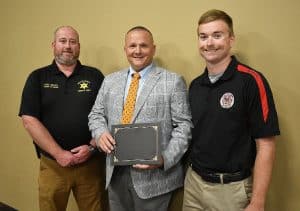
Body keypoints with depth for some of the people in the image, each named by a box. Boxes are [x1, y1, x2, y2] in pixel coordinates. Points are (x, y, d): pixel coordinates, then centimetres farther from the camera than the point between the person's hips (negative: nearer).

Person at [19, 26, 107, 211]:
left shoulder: (95, 76, 3)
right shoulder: (38, 78, 4)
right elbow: (29, 120, -4)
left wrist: (92, 147, -12)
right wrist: (58, 153, -10)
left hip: (91, 162, 0)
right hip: (52, 164, 0)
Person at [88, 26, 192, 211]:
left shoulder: (173, 81, -4)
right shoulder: (110, 81, 9)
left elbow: (184, 126, -7)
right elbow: (96, 115, 12)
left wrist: (165, 158, -19)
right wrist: (101, 133, -10)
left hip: (154, 174, -3)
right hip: (115, 173, 4)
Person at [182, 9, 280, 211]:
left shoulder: (251, 81, -13)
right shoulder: (195, 85, 4)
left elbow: (265, 146, -14)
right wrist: (191, 175, 4)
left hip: (232, 188, -5)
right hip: (193, 182, 5)